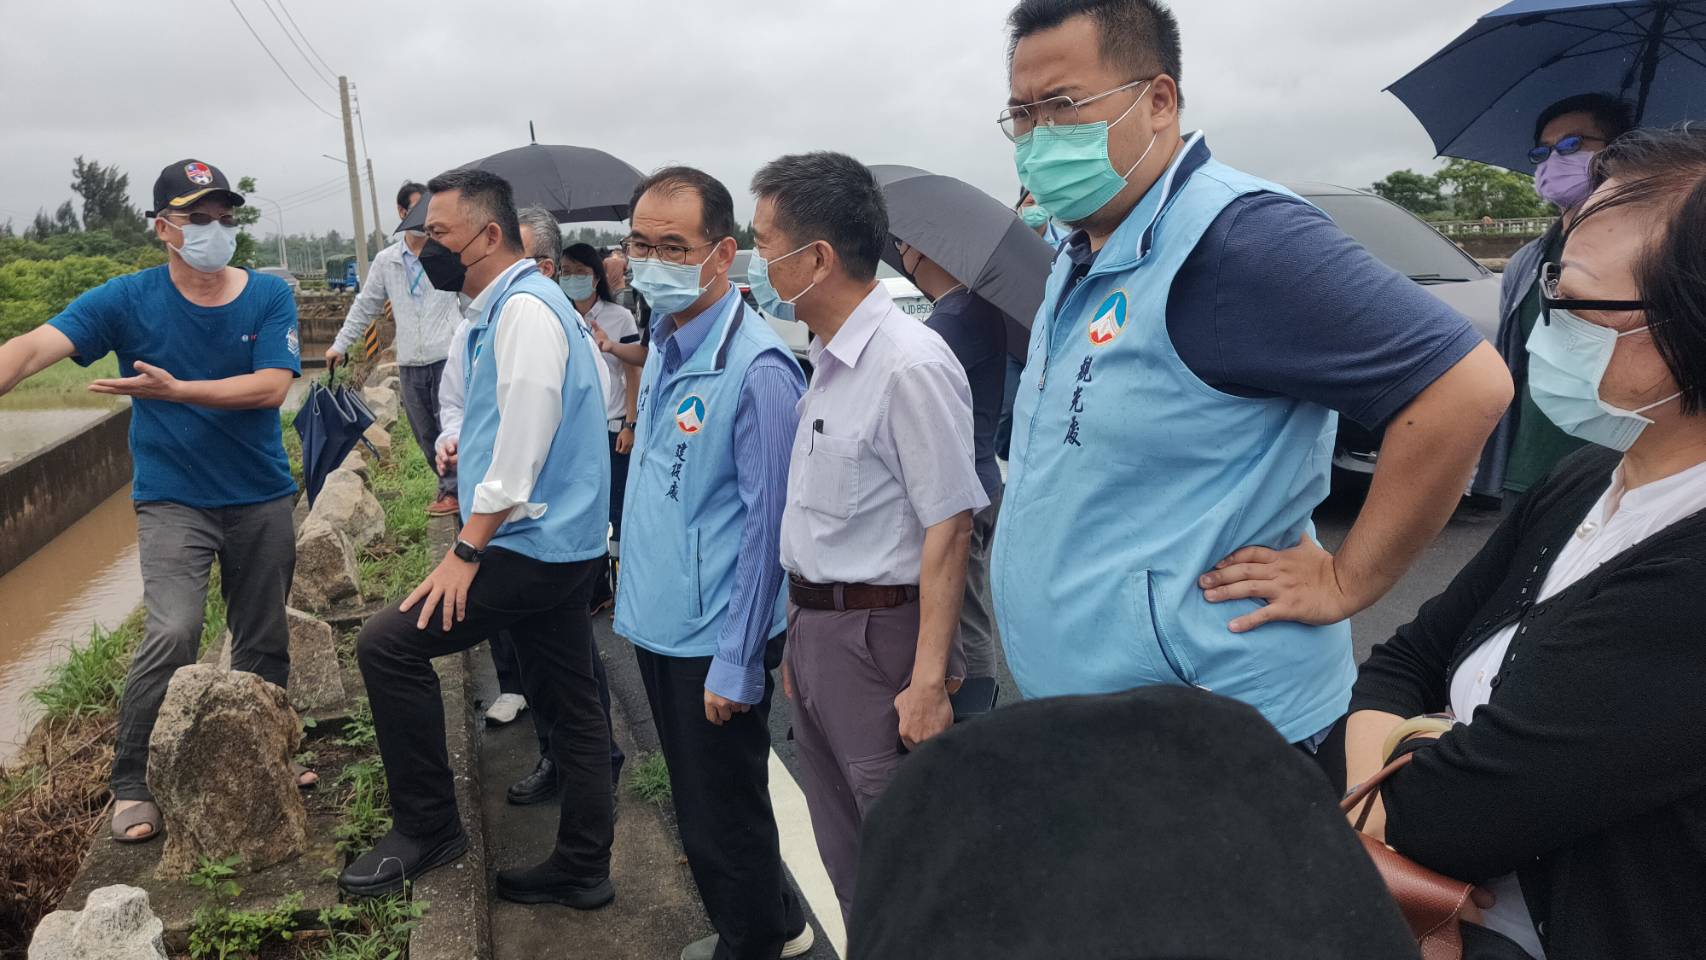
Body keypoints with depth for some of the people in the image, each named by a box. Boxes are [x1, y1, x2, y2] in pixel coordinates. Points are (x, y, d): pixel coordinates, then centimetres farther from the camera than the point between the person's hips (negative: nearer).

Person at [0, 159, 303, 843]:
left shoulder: (269, 297, -3)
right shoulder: (129, 300, -6)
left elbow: (271, 386, -15)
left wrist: (174, 390, -25)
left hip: (262, 498, 3)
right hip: (173, 500, -2)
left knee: (264, 642, 13)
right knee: (173, 632, -19)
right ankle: (131, 785, 0)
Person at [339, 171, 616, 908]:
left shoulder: (525, 309, -15)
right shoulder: (505, 308, 15)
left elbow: (523, 447, -22)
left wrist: (466, 552, -20)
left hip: (532, 544, -10)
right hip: (562, 542, 10)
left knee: (387, 644, -9)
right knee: (570, 708, 13)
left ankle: (426, 827, 4)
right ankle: (582, 869, 24)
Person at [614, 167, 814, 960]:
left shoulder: (755, 368, -21)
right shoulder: (664, 348, 6)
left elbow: (766, 525, -21)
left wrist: (737, 663, -19)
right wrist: (637, 591, 15)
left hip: (713, 643, -9)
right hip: (660, 626, 9)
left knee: (723, 820, 9)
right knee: (697, 804, 23)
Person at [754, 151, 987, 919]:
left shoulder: (909, 364, -21)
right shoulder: (829, 358, 7)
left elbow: (949, 529, -21)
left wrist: (929, 682, -21)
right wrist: (800, 635, 17)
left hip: (877, 636, -9)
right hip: (814, 627, 9)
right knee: (846, 855, 21)